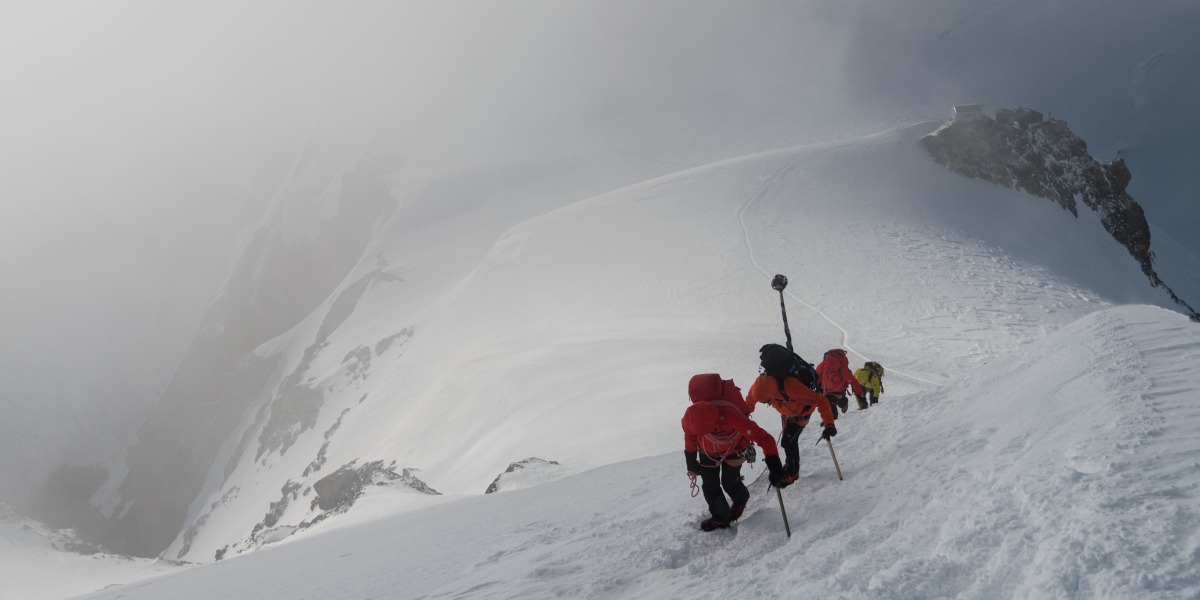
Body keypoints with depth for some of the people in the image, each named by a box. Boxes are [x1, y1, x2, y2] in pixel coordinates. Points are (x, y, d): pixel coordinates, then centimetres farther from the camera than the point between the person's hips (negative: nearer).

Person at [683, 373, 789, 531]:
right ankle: (721, 517, 30)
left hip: (734, 450, -3)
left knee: (730, 483, 4)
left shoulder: (731, 416, -46)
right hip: (708, 452, 3)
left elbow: (764, 438, -42)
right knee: (709, 486, 4)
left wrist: (774, 467, -50)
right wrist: (691, 463, 6)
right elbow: (690, 440, -8)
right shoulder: (690, 418, -35)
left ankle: (740, 500, 40)